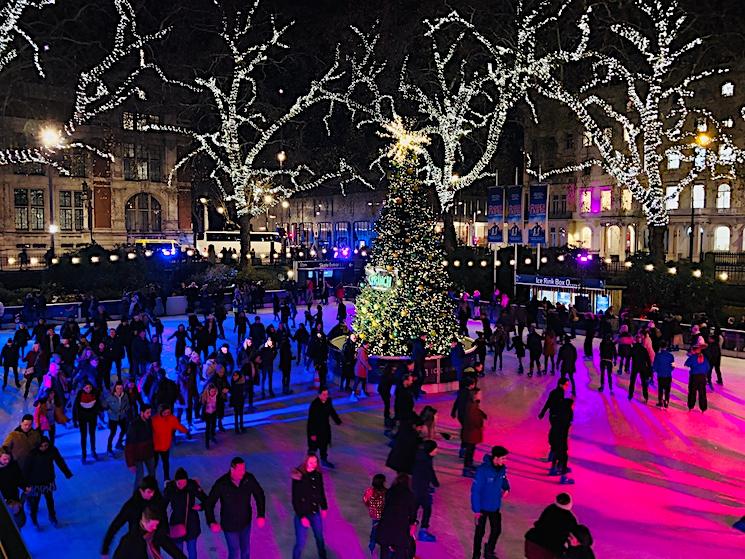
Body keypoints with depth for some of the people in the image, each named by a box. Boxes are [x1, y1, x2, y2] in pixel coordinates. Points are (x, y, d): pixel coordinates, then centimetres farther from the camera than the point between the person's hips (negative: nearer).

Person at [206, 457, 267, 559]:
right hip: (230, 525, -3)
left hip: (246, 522, 3)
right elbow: (209, 504, -19)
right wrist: (212, 522, -33)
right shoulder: (221, 483, -26)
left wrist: (261, 515, -19)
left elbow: (259, 495, -8)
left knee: (246, 550, 21)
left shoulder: (249, 478, -19)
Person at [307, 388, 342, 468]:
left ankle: (324, 460, 41)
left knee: (324, 445, 21)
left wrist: (338, 421, 18)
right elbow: (311, 420, -24)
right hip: (315, 429, -6)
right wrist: (313, 434, -22)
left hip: (325, 428, 6)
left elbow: (332, 411, 10)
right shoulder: (314, 404, -28)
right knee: (313, 447, 8)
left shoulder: (328, 401, -9)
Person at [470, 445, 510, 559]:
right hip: (482, 507, -5)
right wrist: (476, 509, -22)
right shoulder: (483, 470, -28)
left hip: (495, 506, 5)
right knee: (480, 532, 11)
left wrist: (506, 488, -8)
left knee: (496, 530, 16)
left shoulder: (502, 468, -10)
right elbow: (475, 490, -23)